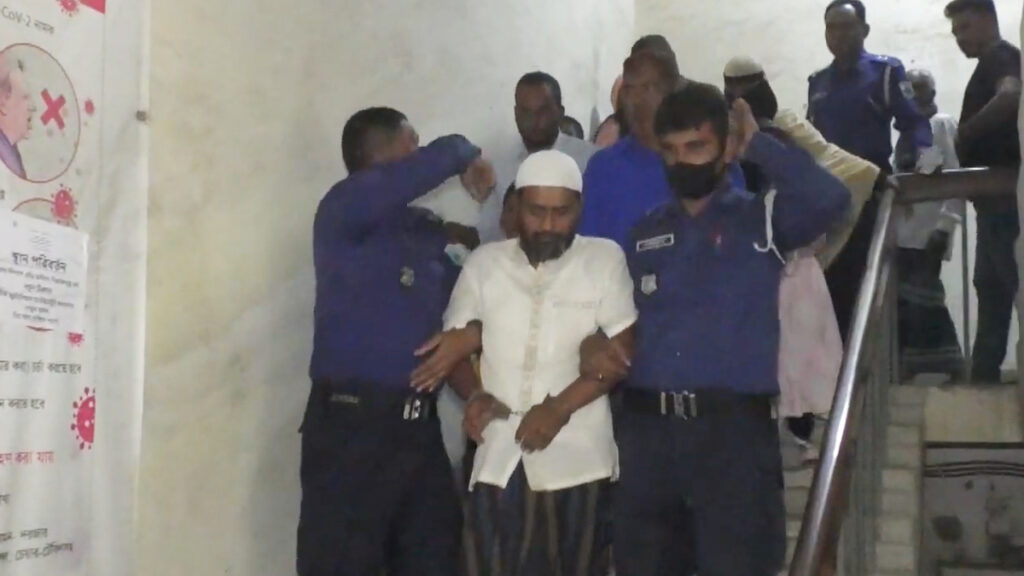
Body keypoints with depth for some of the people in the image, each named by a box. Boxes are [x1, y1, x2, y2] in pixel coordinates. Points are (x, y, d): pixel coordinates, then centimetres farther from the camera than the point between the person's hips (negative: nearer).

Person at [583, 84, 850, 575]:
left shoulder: (762, 220, 4)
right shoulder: (643, 233, 15)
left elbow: (829, 198, -16)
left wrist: (757, 144, -5)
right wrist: (592, 341, -4)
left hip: (734, 428, -4)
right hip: (646, 429, 4)